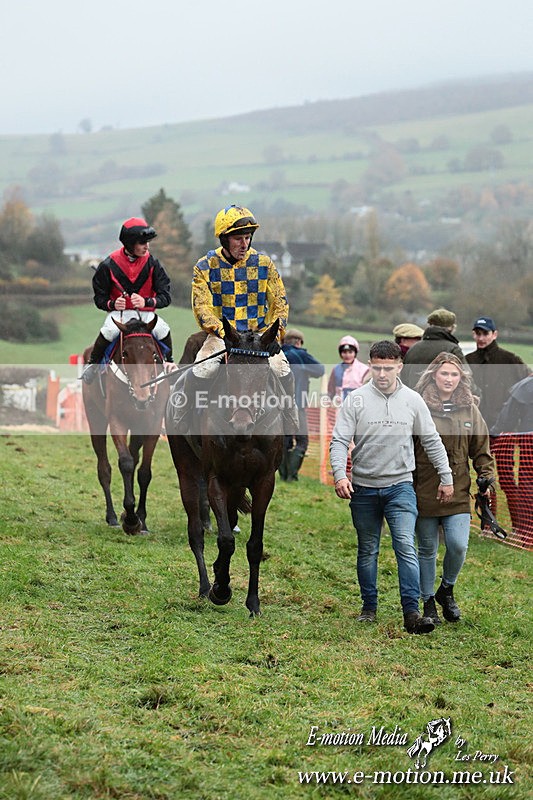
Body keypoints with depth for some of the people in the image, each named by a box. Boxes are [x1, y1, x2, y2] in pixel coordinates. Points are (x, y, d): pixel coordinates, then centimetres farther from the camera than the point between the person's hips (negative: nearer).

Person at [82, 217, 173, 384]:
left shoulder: (152, 264, -5)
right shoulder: (109, 266, -8)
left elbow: (165, 296, -7)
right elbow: (99, 298, 0)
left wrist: (146, 302, -27)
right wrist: (112, 304, -23)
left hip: (145, 313, 1)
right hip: (119, 312, -1)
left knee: (163, 329, -28)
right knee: (109, 331, -34)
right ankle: (92, 364, -9)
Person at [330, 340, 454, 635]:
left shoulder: (412, 400, 1)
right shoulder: (356, 400, -4)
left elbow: (432, 441, 9)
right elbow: (340, 440, -7)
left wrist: (446, 477, 10)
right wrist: (339, 474, -22)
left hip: (400, 486, 0)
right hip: (363, 488, 0)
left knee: (406, 547, -13)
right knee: (368, 551, 12)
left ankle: (411, 612, -16)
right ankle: (369, 608, 24)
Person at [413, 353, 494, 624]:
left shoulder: (469, 409, 6)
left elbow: (481, 449, 14)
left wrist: (486, 478, 3)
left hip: (458, 492, 2)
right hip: (425, 492, -2)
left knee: (458, 545, -10)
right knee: (427, 550, 7)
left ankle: (446, 591, 18)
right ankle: (428, 603, 24)